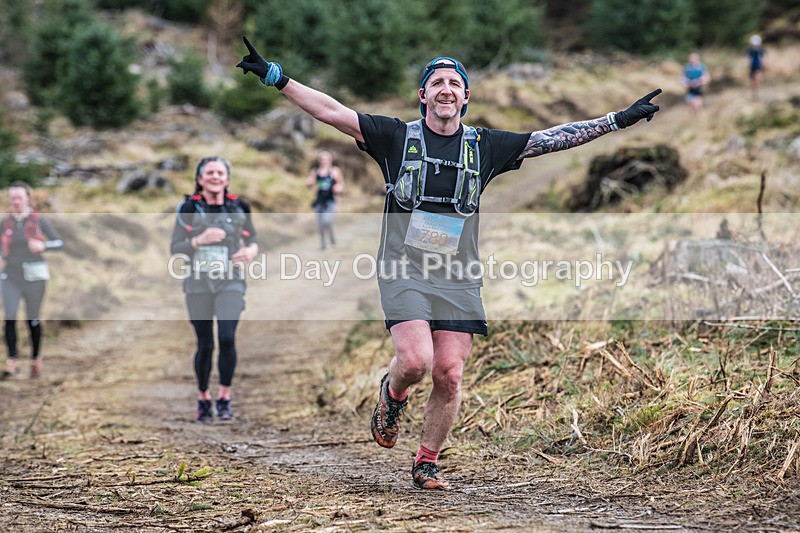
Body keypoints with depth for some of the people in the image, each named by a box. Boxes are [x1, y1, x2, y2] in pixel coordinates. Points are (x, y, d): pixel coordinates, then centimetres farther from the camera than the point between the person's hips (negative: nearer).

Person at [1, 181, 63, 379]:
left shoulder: (39, 220, -5)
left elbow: (59, 242, -3)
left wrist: (43, 246, -20)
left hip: (33, 277, -2)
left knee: (33, 321, 9)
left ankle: (36, 360, 26)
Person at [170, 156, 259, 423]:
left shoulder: (238, 207, 4)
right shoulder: (189, 209, 0)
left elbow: (252, 239, 16)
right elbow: (175, 248, -2)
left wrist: (252, 249, -7)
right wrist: (199, 240, -18)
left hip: (230, 282, 0)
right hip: (198, 283, 0)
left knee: (227, 338, -16)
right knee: (204, 344, 3)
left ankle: (224, 398, -2)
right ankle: (203, 399, 22)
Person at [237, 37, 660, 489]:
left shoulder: (485, 146, 7)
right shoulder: (397, 137, 1)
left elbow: (554, 138, 8)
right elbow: (332, 112, -4)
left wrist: (619, 120, 5)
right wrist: (276, 77, -12)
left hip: (459, 281, 2)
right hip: (404, 272, -2)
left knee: (449, 374, -5)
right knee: (415, 360, -20)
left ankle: (427, 463, 14)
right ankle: (393, 395, 17)